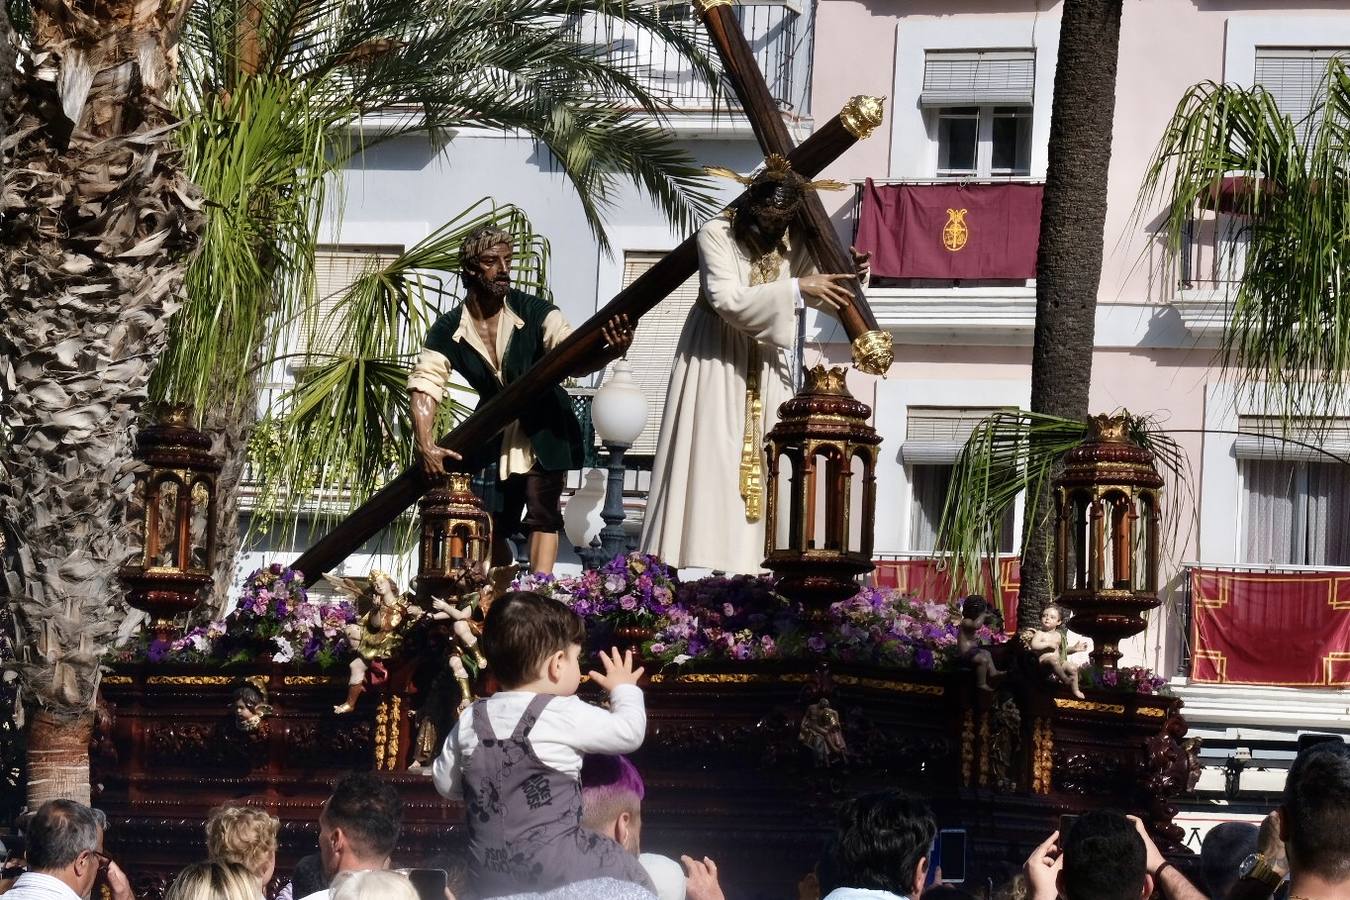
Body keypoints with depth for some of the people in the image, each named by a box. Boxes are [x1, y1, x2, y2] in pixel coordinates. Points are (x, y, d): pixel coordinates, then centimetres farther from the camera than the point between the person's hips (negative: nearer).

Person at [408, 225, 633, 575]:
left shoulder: (534, 313, -18)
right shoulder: (448, 331, -12)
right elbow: (425, 385, -17)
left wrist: (610, 351, -52)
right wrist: (426, 446, -32)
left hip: (543, 431, -3)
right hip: (496, 437, 3)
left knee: (542, 515, -13)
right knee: (492, 527, 8)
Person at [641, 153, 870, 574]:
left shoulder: (793, 244, -1)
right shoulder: (717, 235, -15)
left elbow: (820, 296, 13)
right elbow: (726, 299, -26)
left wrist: (848, 274, -10)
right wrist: (795, 287, -30)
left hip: (765, 367, 5)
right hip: (715, 362, -5)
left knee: (759, 460, 0)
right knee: (711, 460, -9)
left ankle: (747, 567, 0)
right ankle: (698, 565, -10)